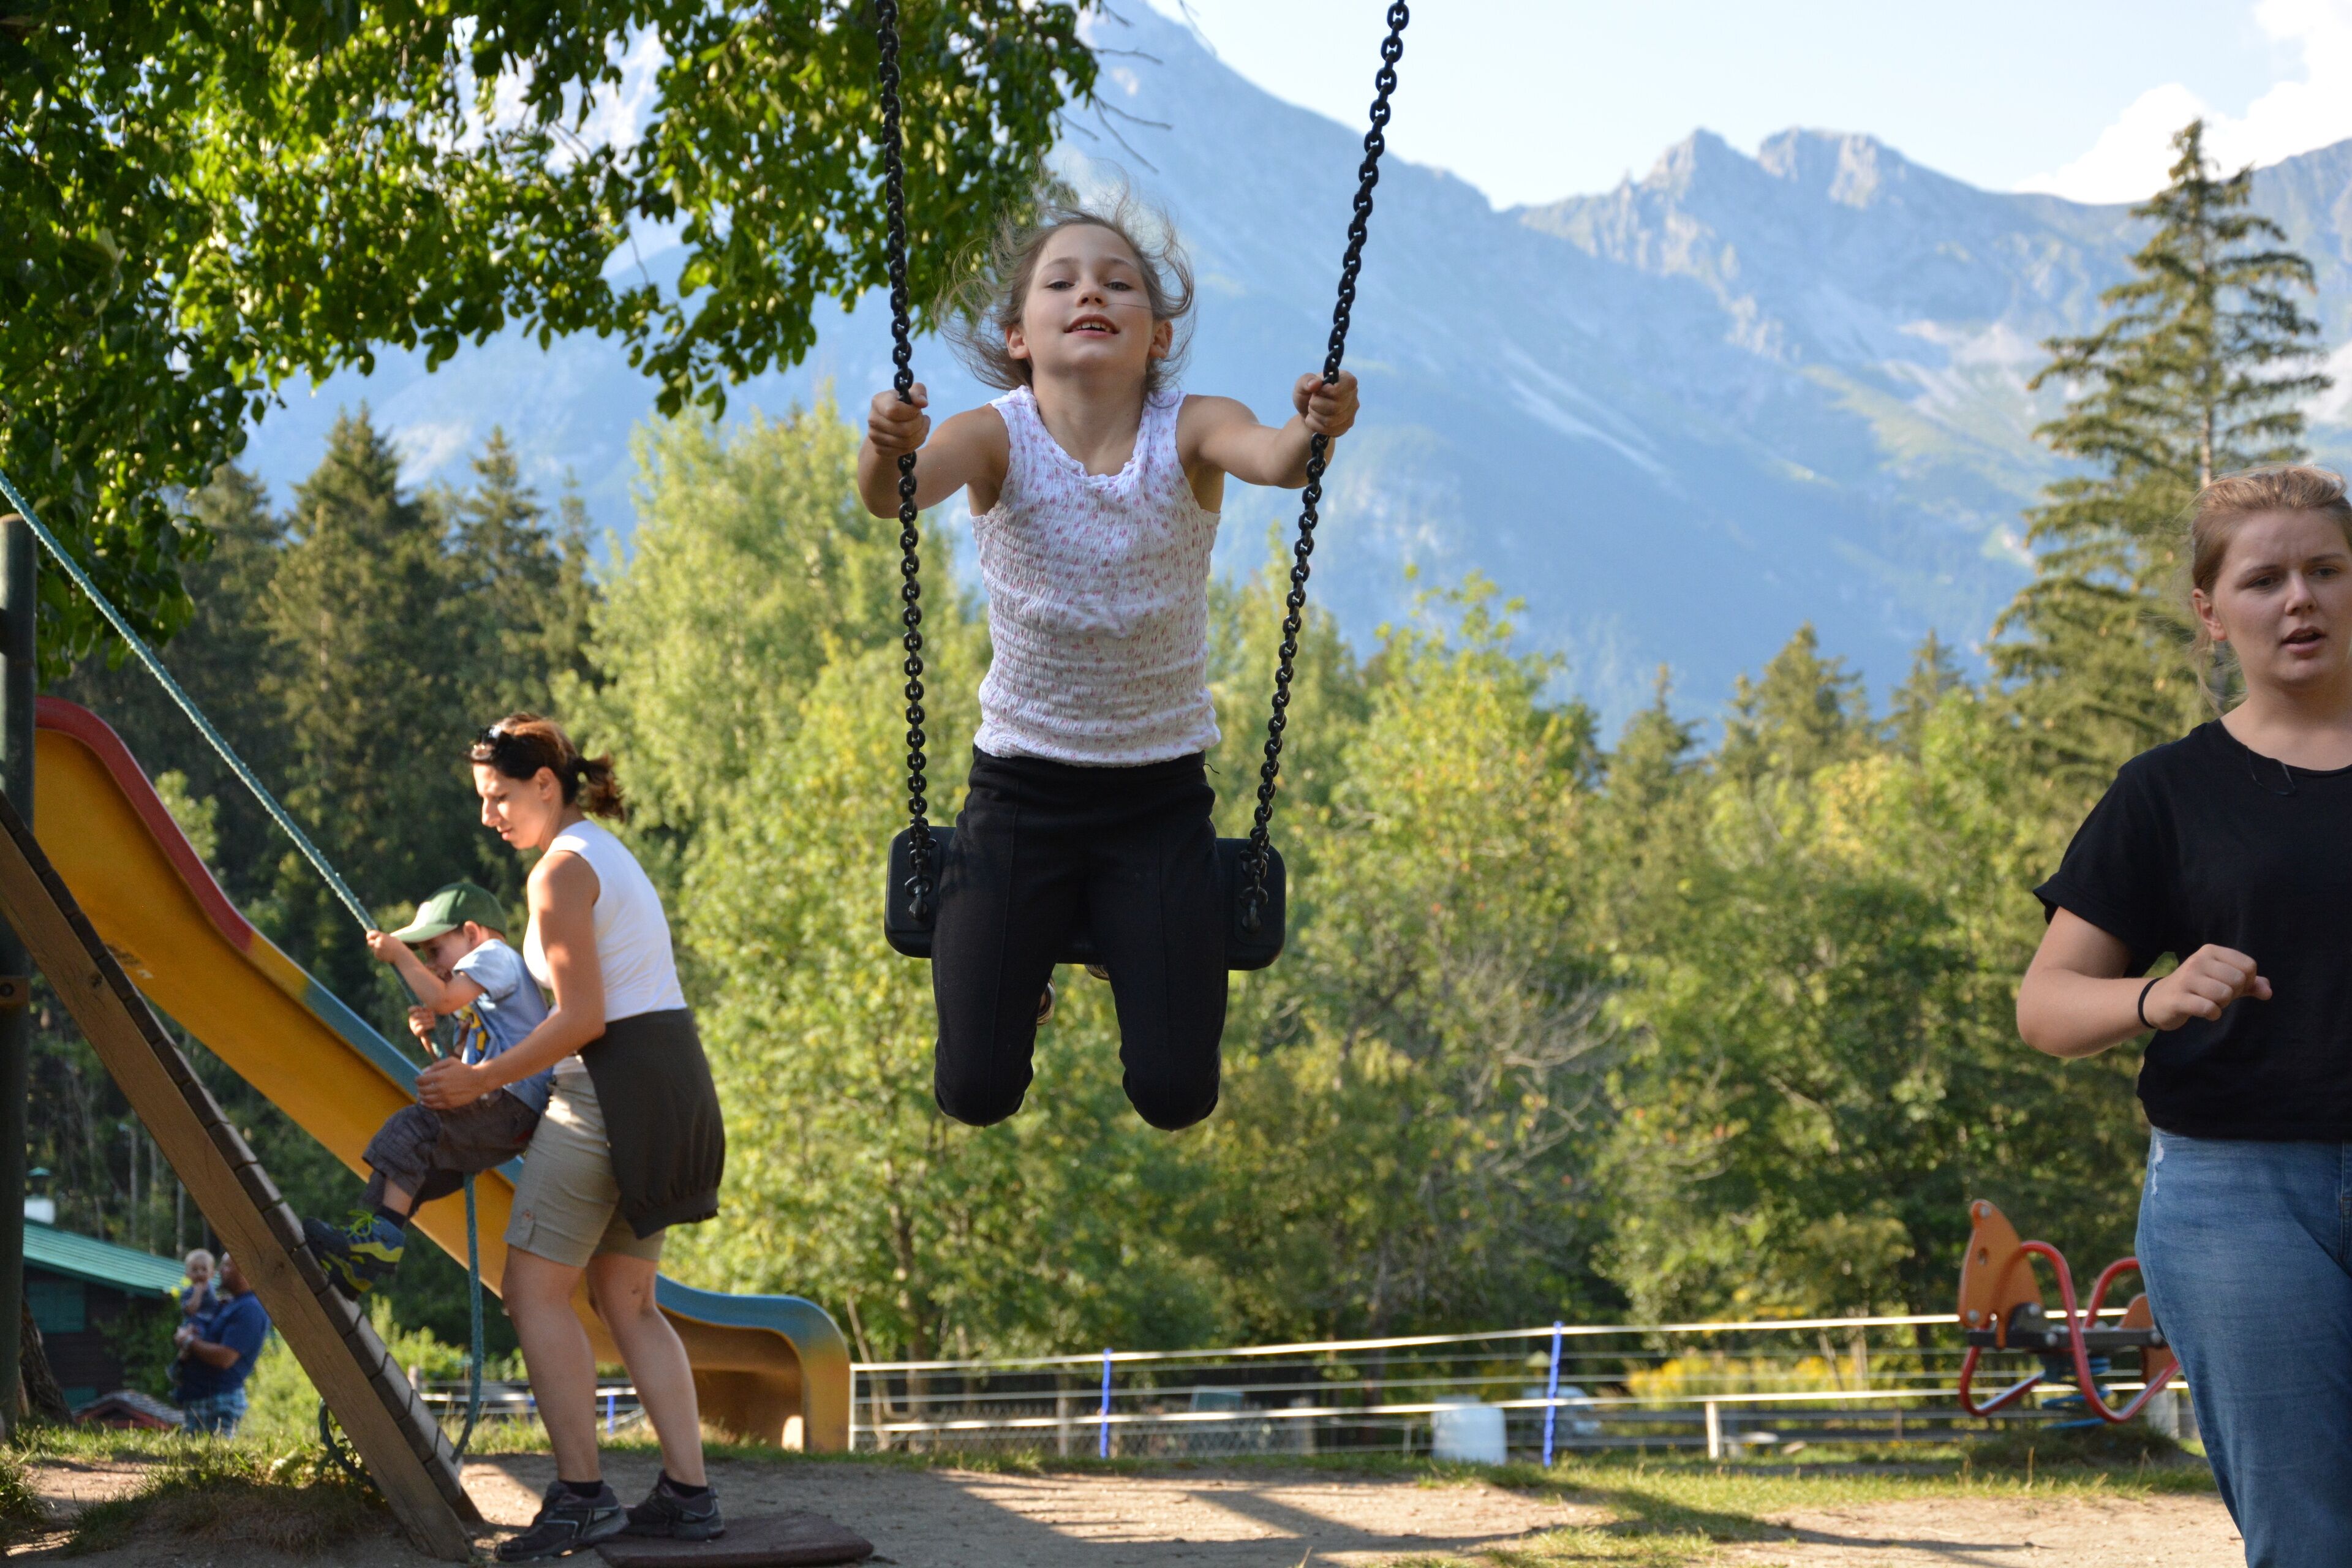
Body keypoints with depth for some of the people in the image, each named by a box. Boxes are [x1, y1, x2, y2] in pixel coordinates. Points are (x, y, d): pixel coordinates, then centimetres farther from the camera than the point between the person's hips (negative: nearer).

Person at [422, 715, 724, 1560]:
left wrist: (483, 1078, -10)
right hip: (673, 1079, 10)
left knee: (536, 1289, -4)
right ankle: (687, 1491, 8)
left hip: (615, 1081, -10)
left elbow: (582, 1018, -17)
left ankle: (580, 1495, -7)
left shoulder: (562, 870, -11)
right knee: (627, 1300, 13)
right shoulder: (610, 855, 19)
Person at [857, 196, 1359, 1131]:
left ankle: (1126, 943, 33)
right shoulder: (998, 438, -11)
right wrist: (890, 453, -54)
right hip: (1021, 782, 0)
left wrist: (1313, 434, -55)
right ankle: (1024, 969, 34)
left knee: (1175, 1098, -2)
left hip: (1161, 793, 0)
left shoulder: (1189, 432, -10)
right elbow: (893, 496, -31)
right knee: (976, 1093, -3)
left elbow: (1272, 459, -32)